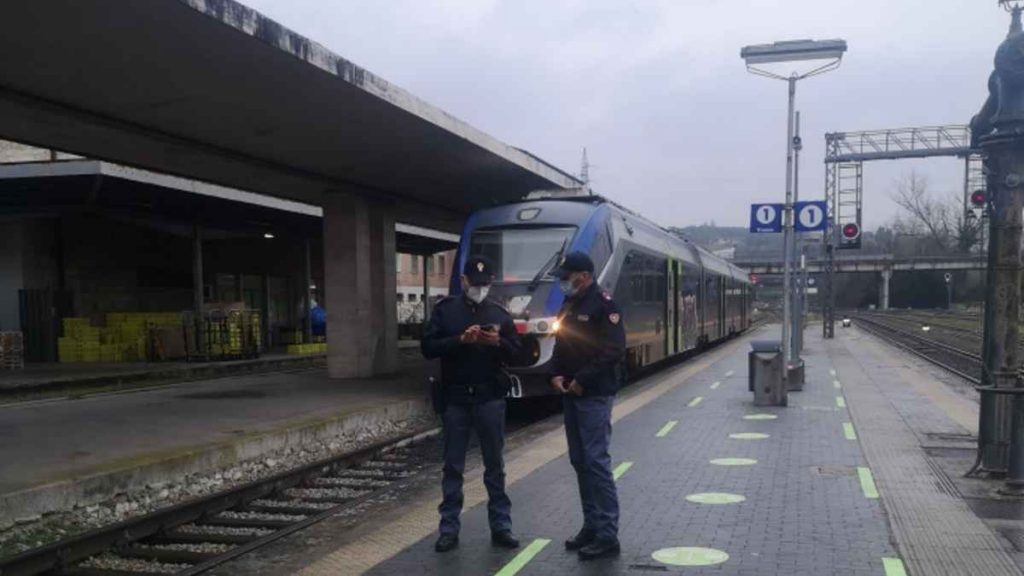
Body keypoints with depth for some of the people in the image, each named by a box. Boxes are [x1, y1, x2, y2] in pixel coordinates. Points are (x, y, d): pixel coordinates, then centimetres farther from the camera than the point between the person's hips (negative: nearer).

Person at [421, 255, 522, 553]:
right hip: (455, 397, -1)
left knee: (495, 465, 7)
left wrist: (498, 342, -15)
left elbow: (515, 353, 6)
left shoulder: (499, 313, 7)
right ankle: (449, 529, 13)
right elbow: (428, 347, -4)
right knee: (453, 466, 5)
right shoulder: (446, 309, 3)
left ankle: (501, 526, 14)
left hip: (490, 398, 1)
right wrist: (460, 340, -18)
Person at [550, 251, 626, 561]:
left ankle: (607, 535, -1)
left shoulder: (602, 304, -12)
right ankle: (592, 525, 22)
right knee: (580, 461, 12)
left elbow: (613, 350, -18)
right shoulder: (569, 305, 14)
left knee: (596, 461, -8)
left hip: (595, 395, -9)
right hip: (572, 394, 9)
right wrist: (557, 374, 3)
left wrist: (581, 380, -16)